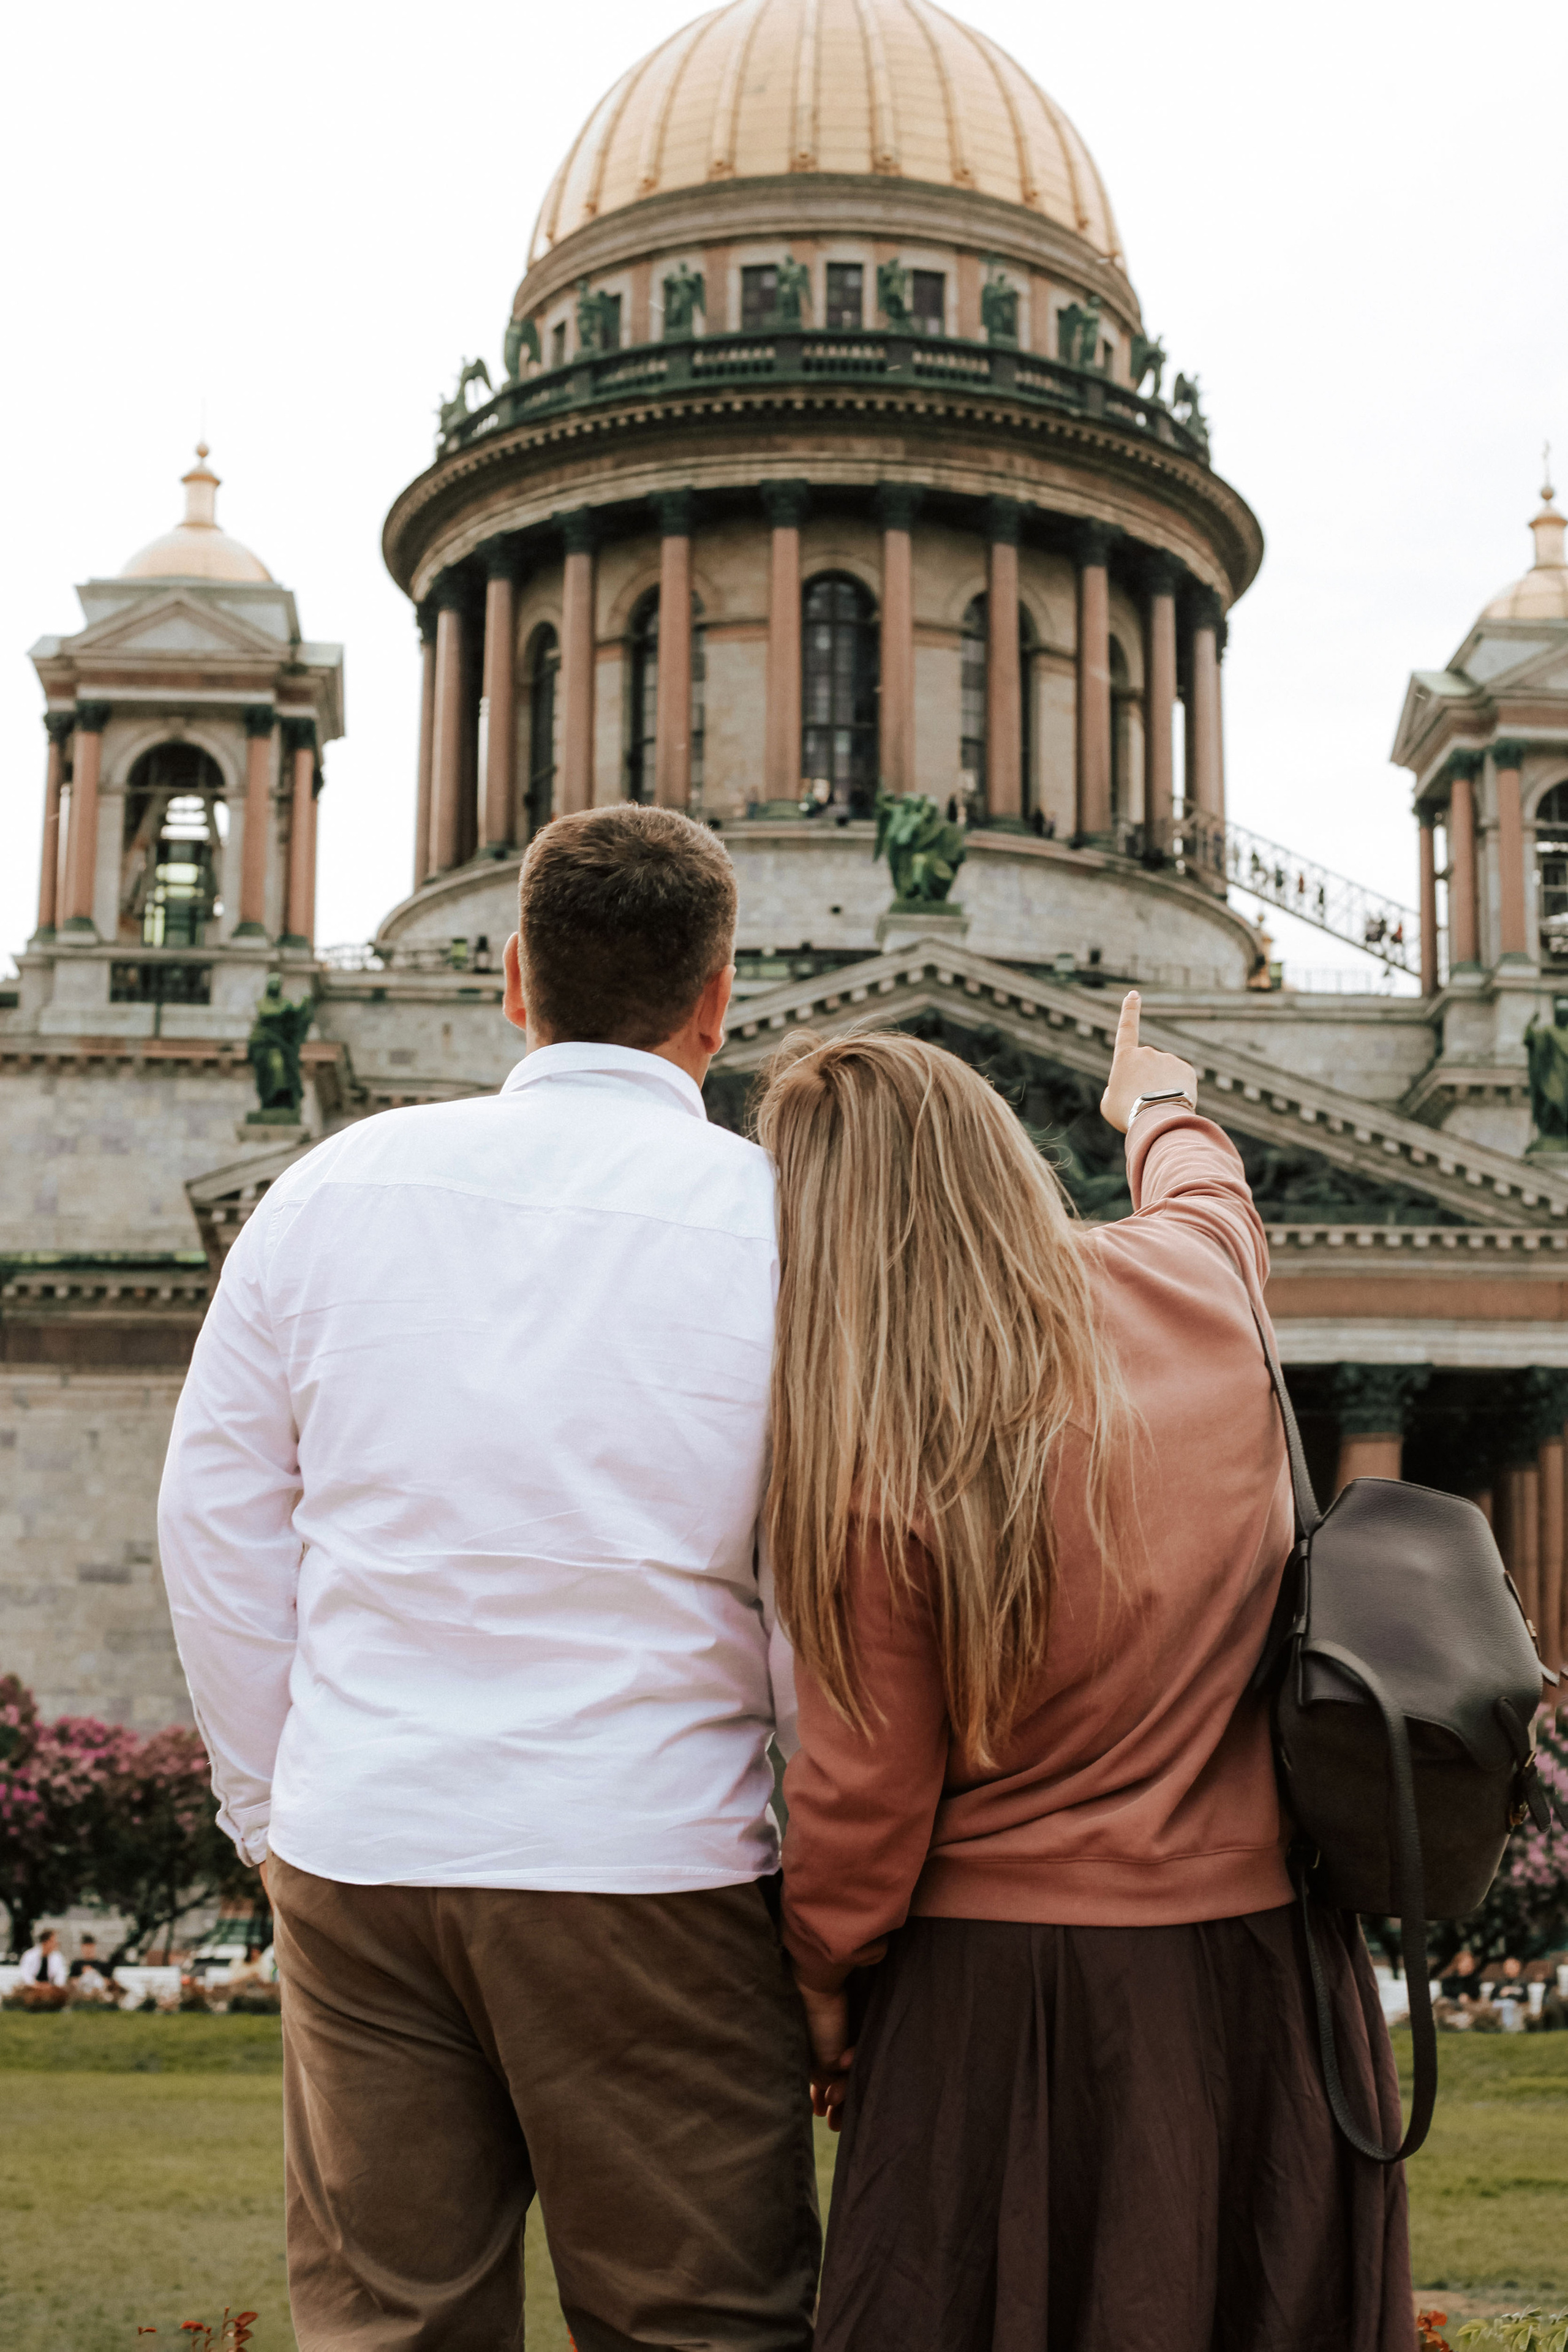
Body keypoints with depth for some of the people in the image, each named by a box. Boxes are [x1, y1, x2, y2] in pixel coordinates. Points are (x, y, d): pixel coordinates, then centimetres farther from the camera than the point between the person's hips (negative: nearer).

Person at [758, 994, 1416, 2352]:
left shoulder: (884, 1474, -21)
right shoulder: (1196, 1283, -6)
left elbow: (866, 1794, -14)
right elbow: (1208, 1185, 21)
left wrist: (821, 1985, 3)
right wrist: (1159, 1102, 44)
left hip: (1011, 1982, -5)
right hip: (1266, 1952, 5)